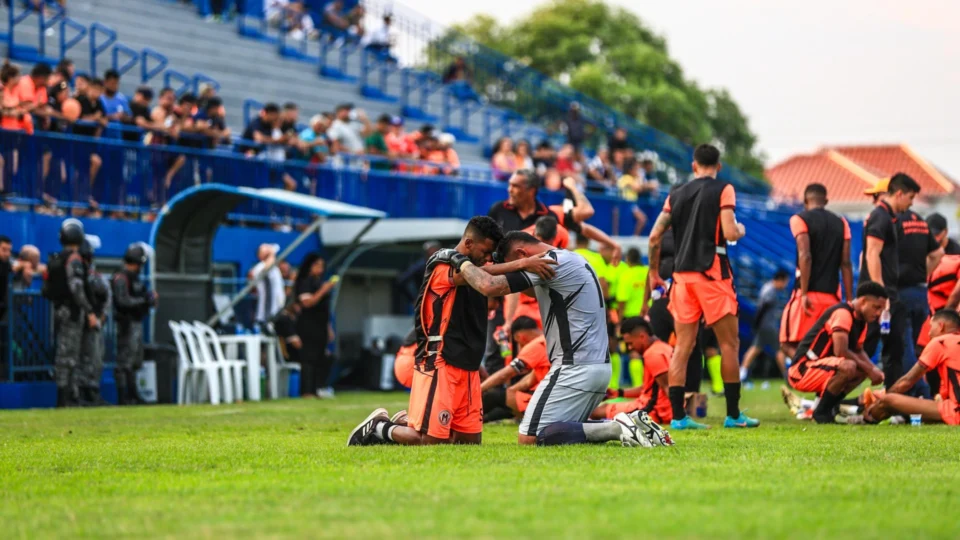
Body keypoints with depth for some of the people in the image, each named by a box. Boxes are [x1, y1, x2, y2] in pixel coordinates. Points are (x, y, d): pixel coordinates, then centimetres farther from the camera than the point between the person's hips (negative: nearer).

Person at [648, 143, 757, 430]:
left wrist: (654, 273, 19)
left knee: (683, 346, 4)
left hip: (682, 274, 5)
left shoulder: (676, 194, 12)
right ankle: (733, 414, 4)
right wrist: (740, 229, 10)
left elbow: (655, 236, 9)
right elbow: (729, 232, -12)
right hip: (712, 272, -5)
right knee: (729, 343, 4)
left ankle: (678, 416, 0)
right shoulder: (723, 190, -2)